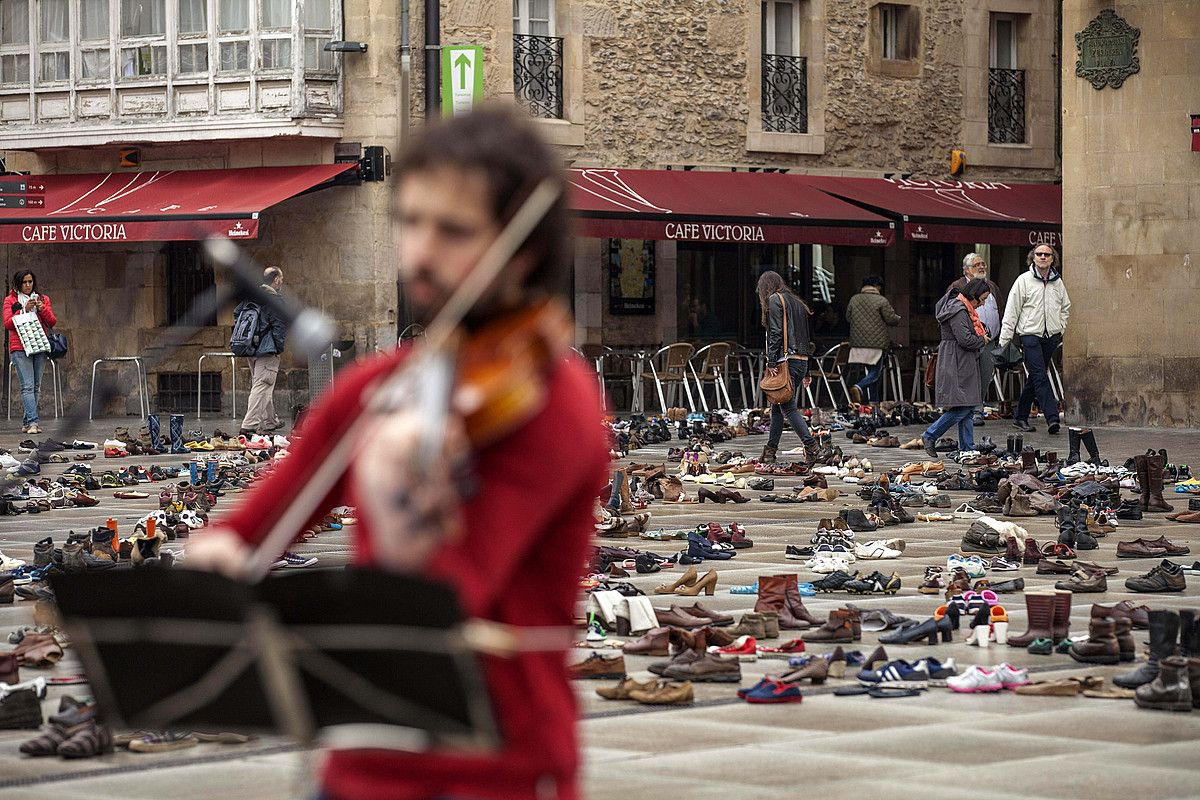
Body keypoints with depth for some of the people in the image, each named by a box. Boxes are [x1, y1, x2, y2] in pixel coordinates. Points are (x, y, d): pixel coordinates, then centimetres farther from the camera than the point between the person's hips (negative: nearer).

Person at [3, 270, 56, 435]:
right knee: (27, 386, -14)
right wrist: (24, 310, -13)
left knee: (36, 386, 2)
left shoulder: (43, 299, 15)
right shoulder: (10, 300, 7)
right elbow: (8, 324, -4)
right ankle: (33, 422, -22)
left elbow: (52, 322, 9)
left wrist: (42, 309, -7)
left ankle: (27, 422, 9)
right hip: (20, 348, -4)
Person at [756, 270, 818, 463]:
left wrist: (772, 362, -16)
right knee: (777, 407, 14)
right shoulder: (797, 302, 22)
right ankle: (771, 449, 18)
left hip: (786, 360, -9)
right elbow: (807, 337, 21)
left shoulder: (774, 300, -2)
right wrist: (806, 373, 22)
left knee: (788, 407, -10)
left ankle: (811, 445, -19)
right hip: (802, 360, 9)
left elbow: (776, 333, -13)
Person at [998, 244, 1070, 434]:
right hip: (1030, 334, -5)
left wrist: (1061, 329, 11)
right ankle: (1052, 417, -23)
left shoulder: (1057, 282, 9)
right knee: (1040, 377, -14)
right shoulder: (1024, 280, -3)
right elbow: (1012, 310, -2)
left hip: (1051, 336, 5)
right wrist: (1004, 339, -5)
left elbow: (1065, 308, 24)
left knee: (1035, 377, 11)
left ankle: (1020, 417, 20)